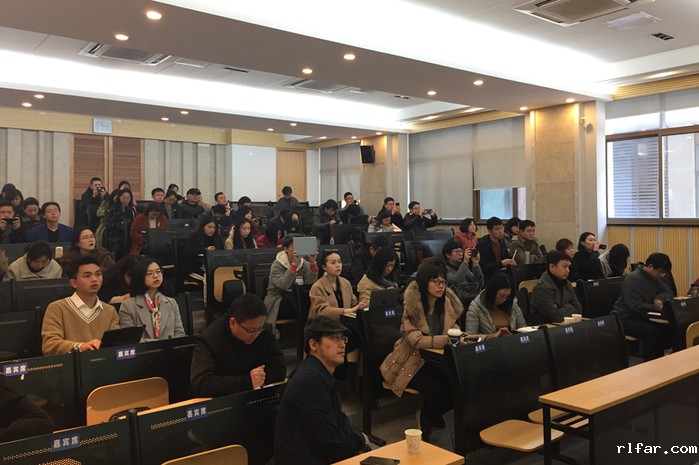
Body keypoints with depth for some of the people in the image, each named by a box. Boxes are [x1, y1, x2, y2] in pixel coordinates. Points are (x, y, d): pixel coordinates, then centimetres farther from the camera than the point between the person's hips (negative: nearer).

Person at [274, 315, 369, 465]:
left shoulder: (322, 374, 9)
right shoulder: (311, 380, -22)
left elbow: (339, 421, 14)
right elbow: (332, 442, -20)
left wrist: (357, 437, -4)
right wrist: (360, 439, -3)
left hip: (318, 453, 9)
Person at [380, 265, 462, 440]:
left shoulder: (447, 303, -1)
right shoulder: (412, 306, -19)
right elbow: (417, 340, -28)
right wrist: (448, 339, -38)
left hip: (435, 360, 6)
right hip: (411, 362, -6)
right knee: (436, 390, -27)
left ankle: (432, 416, 12)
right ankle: (426, 424, 8)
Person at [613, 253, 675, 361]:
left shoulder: (655, 278, 7)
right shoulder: (633, 279, -20)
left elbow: (668, 292, 16)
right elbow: (636, 306, -27)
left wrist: (659, 299, -7)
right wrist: (658, 307, -24)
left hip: (642, 316, 8)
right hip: (625, 319, -8)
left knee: (669, 328, -16)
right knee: (651, 331, -32)